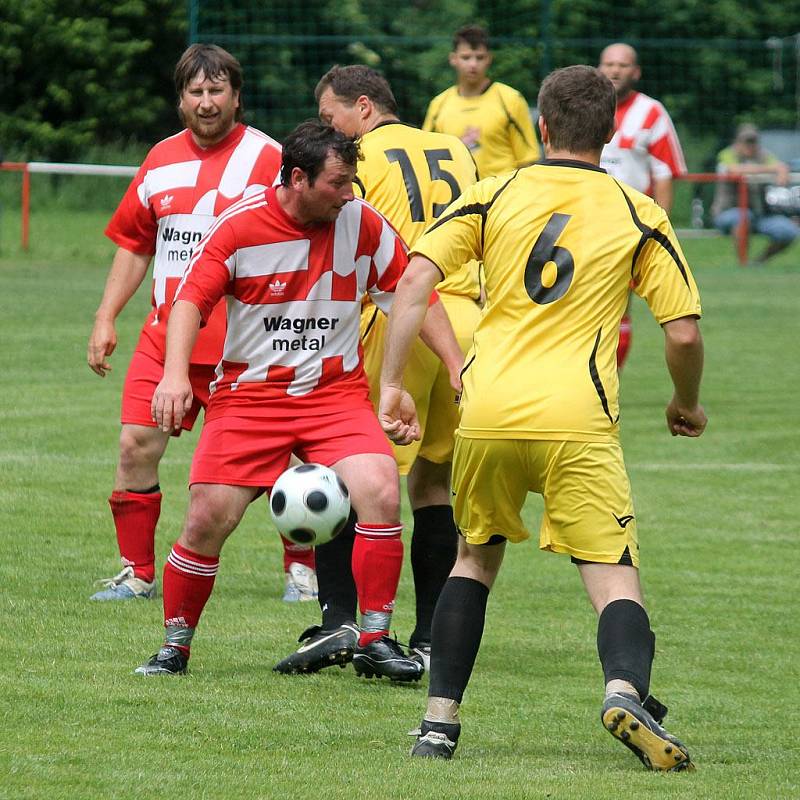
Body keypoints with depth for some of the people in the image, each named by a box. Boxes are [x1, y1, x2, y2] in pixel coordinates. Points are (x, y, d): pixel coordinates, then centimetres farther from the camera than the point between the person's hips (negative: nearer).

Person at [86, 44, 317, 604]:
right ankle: (138, 574, 9)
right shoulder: (162, 159, 9)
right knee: (136, 446, -4)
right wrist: (106, 319, 12)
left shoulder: (267, 159, -6)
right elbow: (134, 244, 18)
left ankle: (302, 568, 17)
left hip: (244, 343, -4)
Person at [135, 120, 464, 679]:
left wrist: (458, 366, 1)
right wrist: (176, 372, -27)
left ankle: (375, 642, -8)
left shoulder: (363, 224, -2)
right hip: (248, 394, -2)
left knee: (381, 491, -21)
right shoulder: (240, 227, -10)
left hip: (336, 391, 2)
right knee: (208, 519, -10)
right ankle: (175, 647, 12)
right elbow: (192, 298, -11)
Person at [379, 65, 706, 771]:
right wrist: (688, 406, 22)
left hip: (486, 414, 2)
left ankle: (439, 723, 16)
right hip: (577, 421, -2)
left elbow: (415, 279, -1)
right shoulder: (639, 216, 6)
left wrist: (392, 385, 1)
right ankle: (626, 690, -33)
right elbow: (684, 331, 3)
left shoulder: (493, 196, 10)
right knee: (614, 575, -3)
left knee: (476, 557, 23)